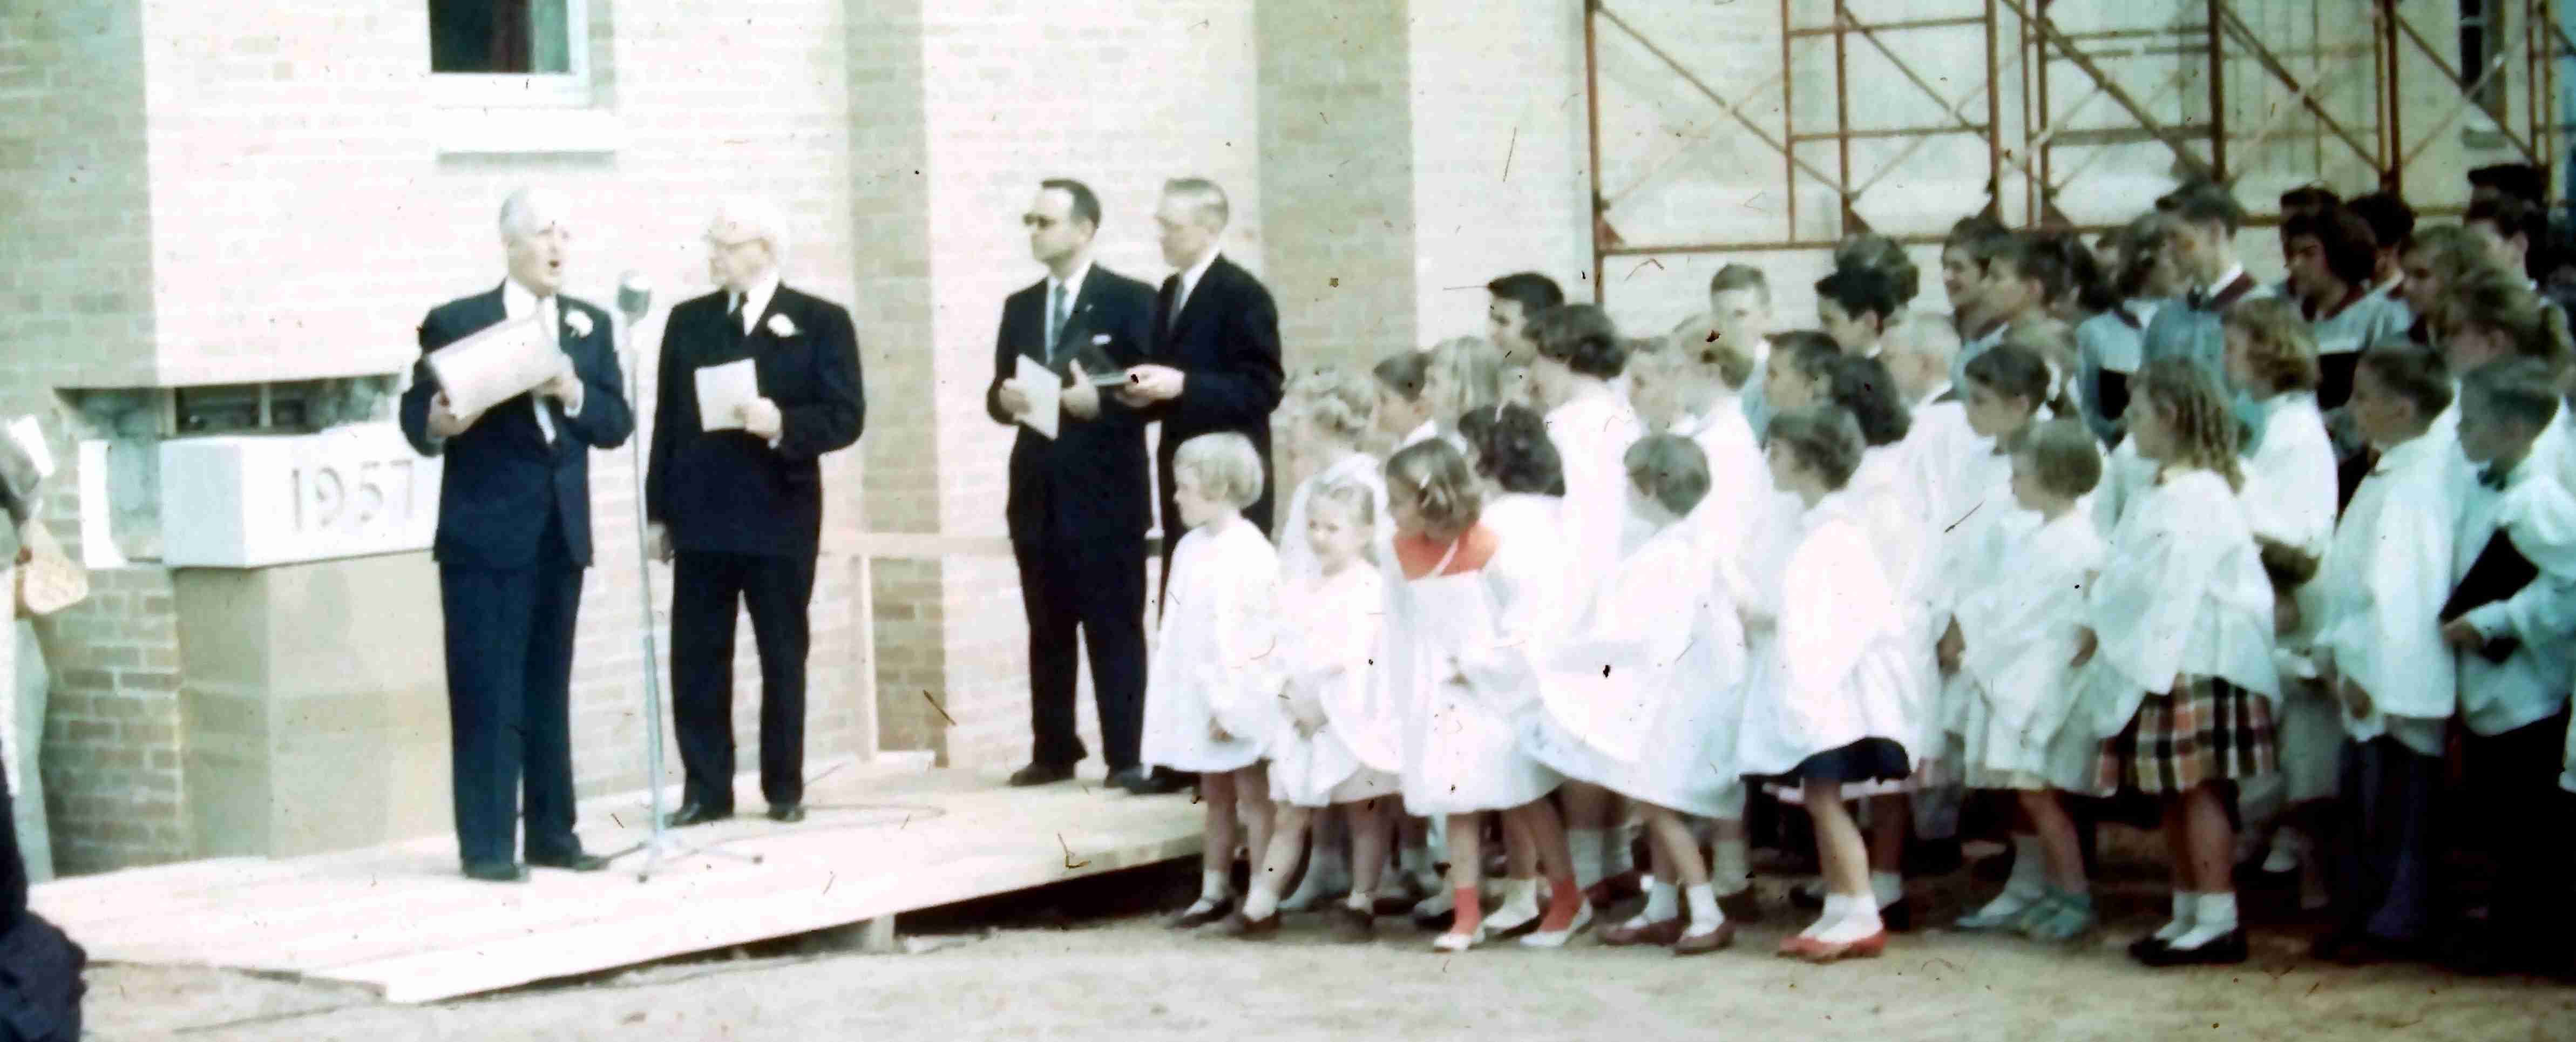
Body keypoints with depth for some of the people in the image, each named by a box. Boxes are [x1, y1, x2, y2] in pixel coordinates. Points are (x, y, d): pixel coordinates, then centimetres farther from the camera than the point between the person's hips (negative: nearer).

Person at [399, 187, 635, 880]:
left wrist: (575, 394, -15)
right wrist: (437, 424, -24)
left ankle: (551, 835, 16)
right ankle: (487, 845, -1)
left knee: (550, 692, 10)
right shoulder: (455, 323, -2)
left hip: (561, 535, 4)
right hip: (485, 536, -4)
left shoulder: (591, 326, 11)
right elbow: (416, 418, -3)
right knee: (486, 693, -4)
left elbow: (616, 425, 3)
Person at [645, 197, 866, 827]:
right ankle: (706, 789, 7)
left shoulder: (821, 322, 0)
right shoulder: (688, 321, 10)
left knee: (783, 657, 6)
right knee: (696, 658, 1)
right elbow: (669, 419, 10)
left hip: (779, 520, -3)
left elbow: (846, 417, -6)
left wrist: (784, 425, -23)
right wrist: (658, 512, 6)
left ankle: (785, 789, 14)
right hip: (701, 520, 3)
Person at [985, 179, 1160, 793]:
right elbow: (997, 394, 13)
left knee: (1116, 630, -2)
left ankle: (1127, 757, -1)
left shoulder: (1130, 301, -2)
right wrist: (1005, 399, -9)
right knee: (1048, 632, 9)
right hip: (1038, 495, 5)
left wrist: (1098, 403, -21)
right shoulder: (1020, 307, 14)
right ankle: (1054, 752, 15)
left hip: (1105, 495, -5)